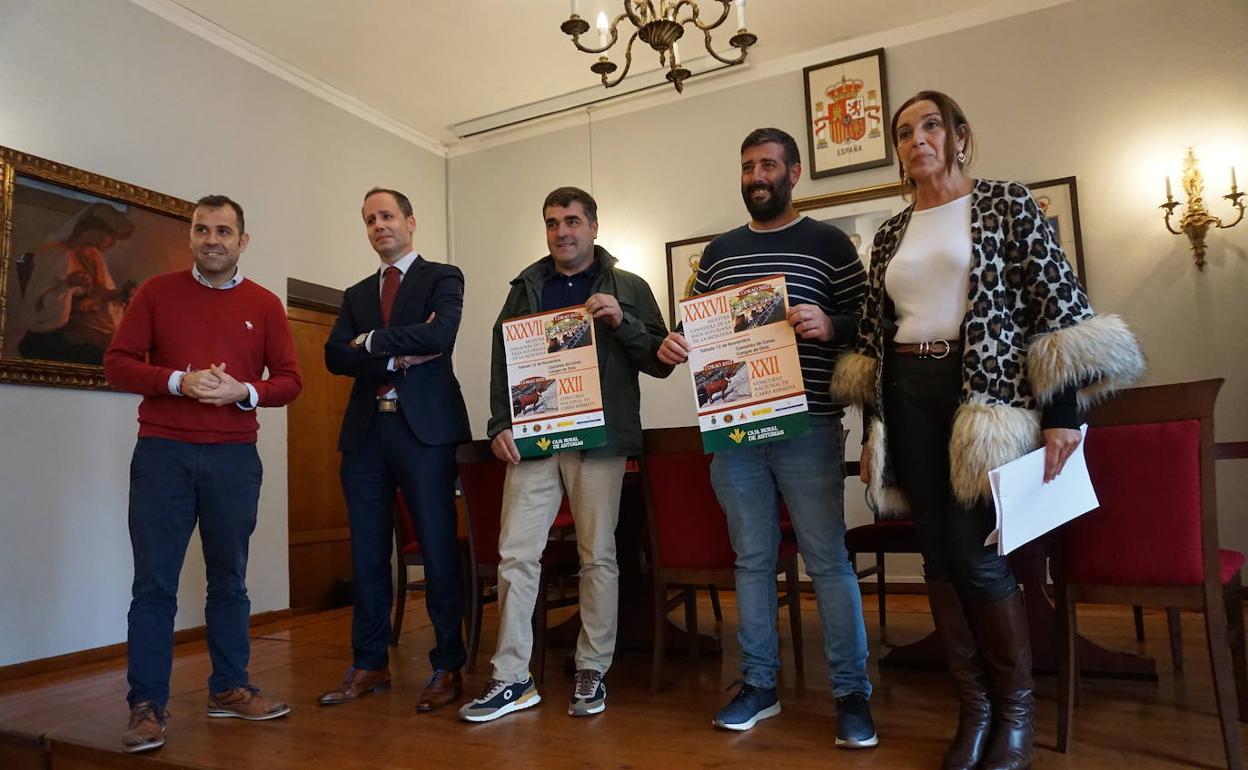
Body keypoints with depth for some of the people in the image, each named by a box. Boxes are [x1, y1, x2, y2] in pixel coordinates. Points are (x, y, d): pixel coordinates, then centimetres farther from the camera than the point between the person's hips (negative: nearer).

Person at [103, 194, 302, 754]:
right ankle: (147, 707, 10)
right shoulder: (157, 292, 6)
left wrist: (244, 391, -14)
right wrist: (177, 381, -15)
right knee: (154, 582, 0)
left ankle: (229, 689, 20)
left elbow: (289, 380, 6)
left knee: (229, 579, 9)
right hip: (162, 453, -1)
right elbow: (116, 363, 2)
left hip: (234, 457, 1)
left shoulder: (264, 304, 8)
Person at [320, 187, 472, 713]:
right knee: (368, 551, 9)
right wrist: (398, 355, -9)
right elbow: (334, 357, 4)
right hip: (365, 430, 5)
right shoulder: (356, 294, 20)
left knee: (438, 548, -2)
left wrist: (371, 342, -5)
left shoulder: (442, 277, 6)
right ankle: (369, 665, 21)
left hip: (425, 427, -5)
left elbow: (441, 334, -14)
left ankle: (448, 667, 9)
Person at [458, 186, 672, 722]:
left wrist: (622, 322, -13)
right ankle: (512, 677, 10)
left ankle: (593, 671, 18)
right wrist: (499, 426, 0)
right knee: (516, 554, -1)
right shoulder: (526, 288, 14)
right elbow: (501, 361, 12)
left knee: (598, 556, 4)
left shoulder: (629, 288, 8)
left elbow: (662, 362, 3)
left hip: (600, 439, -2)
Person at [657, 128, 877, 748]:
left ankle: (852, 694, 15)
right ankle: (758, 685, 23)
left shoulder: (828, 242, 4)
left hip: (807, 425, -4)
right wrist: (673, 344, -5)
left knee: (827, 558, 1)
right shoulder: (719, 250, 16)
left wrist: (829, 326, -21)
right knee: (752, 559, 10)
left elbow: (867, 319, 0)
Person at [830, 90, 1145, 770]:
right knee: (939, 555, 5)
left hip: (986, 390, -4)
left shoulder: (1007, 204, 2)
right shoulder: (890, 234, 14)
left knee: (976, 554, -6)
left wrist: (1062, 412, -11)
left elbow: (1061, 307, -4)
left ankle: (1016, 710, 18)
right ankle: (973, 707, 20)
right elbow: (872, 334, 15)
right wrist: (872, 428, 11)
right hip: (907, 399, 5)